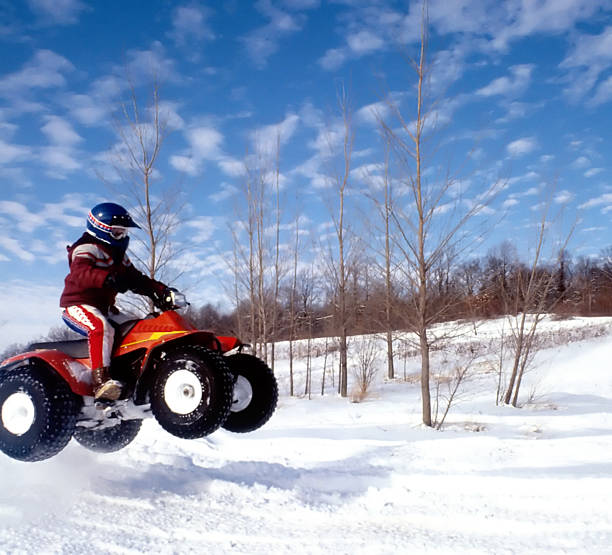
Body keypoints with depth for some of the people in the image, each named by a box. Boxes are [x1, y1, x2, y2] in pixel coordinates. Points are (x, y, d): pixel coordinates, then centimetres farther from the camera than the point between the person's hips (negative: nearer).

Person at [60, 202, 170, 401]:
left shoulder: (117, 254, 21)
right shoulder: (87, 248, -9)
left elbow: (135, 279, 19)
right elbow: (79, 273, -30)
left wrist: (161, 290, 5)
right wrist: (108, 278, -47)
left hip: (103, 308, 10)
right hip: (78, 305, -10)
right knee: (102, 328, -37)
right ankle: (101, 380, -46)